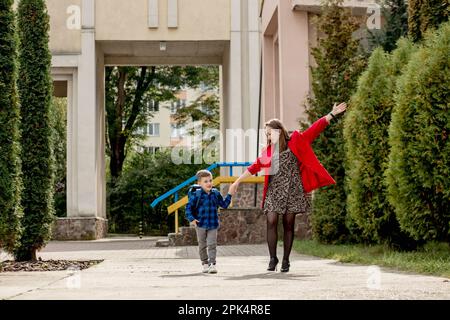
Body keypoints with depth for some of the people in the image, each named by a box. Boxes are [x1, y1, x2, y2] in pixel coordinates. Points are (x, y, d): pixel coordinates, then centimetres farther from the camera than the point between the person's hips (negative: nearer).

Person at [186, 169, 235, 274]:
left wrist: (229, 195, 3)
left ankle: (212, 264, -6)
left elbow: (224, 205, 12)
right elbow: (188, 207, -5)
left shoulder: (216, 194, 2)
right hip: (200, 225, -1)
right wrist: (191, 219, -14)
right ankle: (205, 263, 24)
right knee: (202, 246, 11)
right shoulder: (197, 195, -9)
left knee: (212, 245, -6)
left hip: (213, 225, 1)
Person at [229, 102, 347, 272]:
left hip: (292, 189, -2)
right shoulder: (267, 151, 14)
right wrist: (238, 181, 15)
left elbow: (314, 129, 1)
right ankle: (273, 258, 1)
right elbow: (255, 167, 17)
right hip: (274, 190, 2)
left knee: (288, 225, 1)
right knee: (271, 222, -9)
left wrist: (332, 114, -4)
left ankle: (286, 260, 9)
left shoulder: (295, 142, 5)